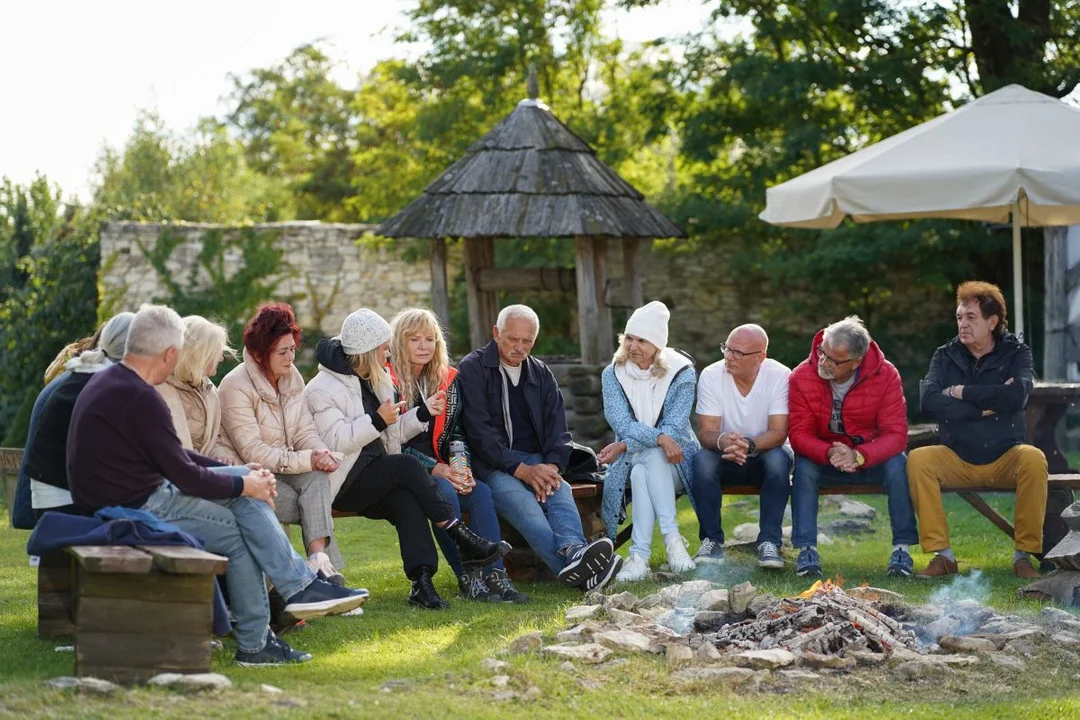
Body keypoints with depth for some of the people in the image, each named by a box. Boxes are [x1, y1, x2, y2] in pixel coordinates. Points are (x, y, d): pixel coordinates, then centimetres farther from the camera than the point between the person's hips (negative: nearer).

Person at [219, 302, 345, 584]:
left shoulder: (293, 377, 7)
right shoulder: (236, 386, -16)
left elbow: (306, 431, 5)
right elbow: (252, 452, -21)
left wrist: (321, 453, -19)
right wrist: (307, 460, -26)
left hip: (286, 469, 6)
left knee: (317, 479, -27)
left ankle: (320, 560, -41)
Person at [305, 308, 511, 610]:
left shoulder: (376, 381, 19)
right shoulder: (322, 389, -7)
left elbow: (393, 433, 21)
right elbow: (333, 441, -19)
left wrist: (423, 413, 7)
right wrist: (376, 421, -19)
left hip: (376, 478, 6)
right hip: (344, 483, -6)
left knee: (406, 499, -29)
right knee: (407, 466, -30)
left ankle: (421, 581, -43)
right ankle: (464, 541, -27)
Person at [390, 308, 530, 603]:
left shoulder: (446, 380, 15)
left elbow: (456, 432, 16)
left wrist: (461, 466, -6)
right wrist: (436, 469, -19)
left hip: (442, 470, 6)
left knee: (481, 492, -23)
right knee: (444, 492, -34)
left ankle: (494, 575, -31)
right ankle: (467, 578, -30)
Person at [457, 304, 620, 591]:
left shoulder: (541, 374, 18)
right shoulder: (473, 368, 2)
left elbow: (557, 427, 12)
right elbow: (478, 430, -8)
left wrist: (552, 466, -11)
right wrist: (520, 469, -18)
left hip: (535, 461, 5)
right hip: (491, 465, -5)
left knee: (560, 491, -30)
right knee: (520, 501, -36)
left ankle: (573, 552, -60)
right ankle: (574, 569, -61)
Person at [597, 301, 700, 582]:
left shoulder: (681, 374, -5)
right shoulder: (613, 374, 0)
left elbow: (673, 428, -14)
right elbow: (622, 424, -12)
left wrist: (625, 446, -24)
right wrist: (659, 438, -31)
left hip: (674, 461, -1)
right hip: (633, 462, 1)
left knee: (650, 458, -36)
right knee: (640, 471, -36)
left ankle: (639, 556, -41)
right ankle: (672, 538, -37)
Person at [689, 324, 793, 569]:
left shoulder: (780, 376, -16)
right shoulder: (711, 375, -13)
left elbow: (778, 433, -22)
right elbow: (706, 432, -17)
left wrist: (749, 445, -43)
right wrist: (722, 441, -42)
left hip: (765, 453, -1)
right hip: (725, 458, 1)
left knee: (778, 459, -34)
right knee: (702, 459, -30)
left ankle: (769, 542, -26)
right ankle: (712, 540, -19)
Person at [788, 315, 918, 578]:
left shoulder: (886, 376, -18)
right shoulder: (802, 377, -17)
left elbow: (896, 435, -21)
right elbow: (799, 435, -17)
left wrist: (859, 456, -40)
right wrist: (830, 453, -39)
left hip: (871, 457, 0)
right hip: (824, 458, 0)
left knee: (898, 464, -31)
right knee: (803, 466, -31)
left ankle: (902, 548, -21)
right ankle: (807, 550, -27)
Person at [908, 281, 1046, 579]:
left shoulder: (1016, 353, 2)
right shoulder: (946, 356, 5)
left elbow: (1016, 396, -20)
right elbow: (929, 401, -14)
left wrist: (961, 393, -14)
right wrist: (987, 406, -16)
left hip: (1005, 458, -1)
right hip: (957, 459, 1)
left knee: (1034, 459, -33)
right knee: (918, 459, -27)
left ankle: (1024, 556, -21)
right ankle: (942, 555, -22)